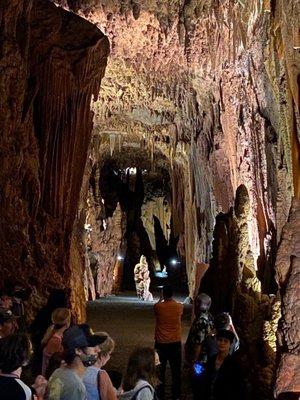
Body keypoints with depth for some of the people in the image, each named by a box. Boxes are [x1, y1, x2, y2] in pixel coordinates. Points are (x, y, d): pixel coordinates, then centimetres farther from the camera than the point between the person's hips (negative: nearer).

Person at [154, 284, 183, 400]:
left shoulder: (158, 306, -12)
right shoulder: (179, 307, -9)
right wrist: (171, 299, 25)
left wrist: (161, 299, 26)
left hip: (161, 343, -1)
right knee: (176, 371, 12)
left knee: (160, 371, 12)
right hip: (175, 343, 1)